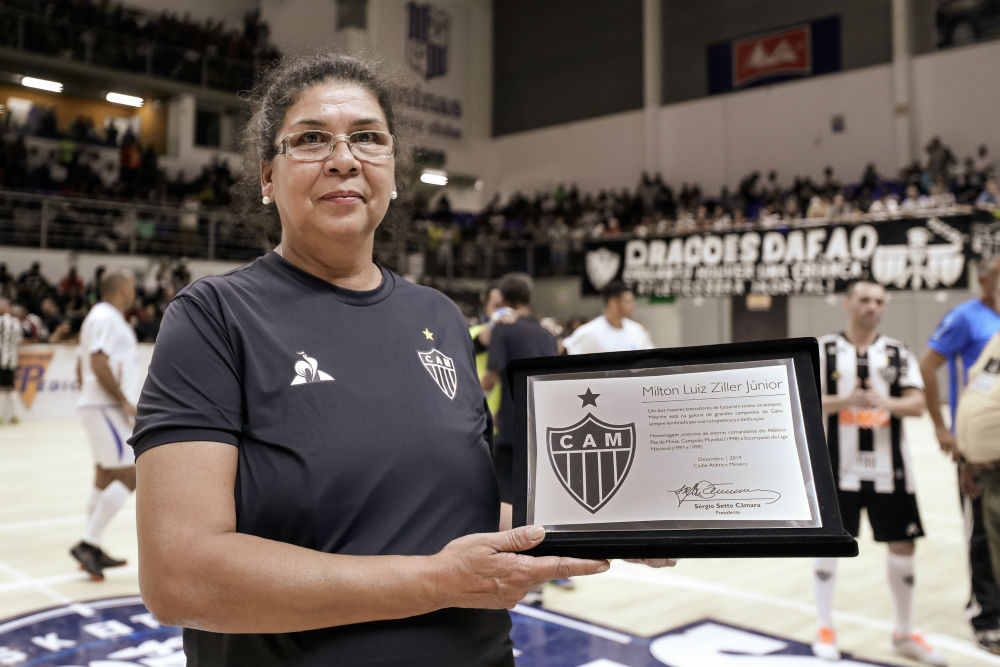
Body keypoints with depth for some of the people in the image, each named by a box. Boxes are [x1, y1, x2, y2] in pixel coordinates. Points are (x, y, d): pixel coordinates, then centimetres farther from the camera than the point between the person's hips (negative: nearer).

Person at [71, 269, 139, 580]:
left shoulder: (100, 316, 19)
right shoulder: (106, 318, -13)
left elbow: (82, 365, 23)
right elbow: (99, 363, -23)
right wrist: (124, 401, -19)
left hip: (100, 406, 11)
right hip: (107, 408, -11)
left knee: (105, 478, 12)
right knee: (128, 477, -12)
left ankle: (93, 551, 18)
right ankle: (88, 543, -9)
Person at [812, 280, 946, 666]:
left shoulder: (898, 353, 6)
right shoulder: (824, 351, -1)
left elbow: (917, 403, -5)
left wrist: (885, 402, -26)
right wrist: (845, 401, -27)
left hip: (889, 470, 2)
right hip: (839, 468, -2)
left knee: (902, 546, 6)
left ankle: (905, 634, 25)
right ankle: (825, 630, 20)